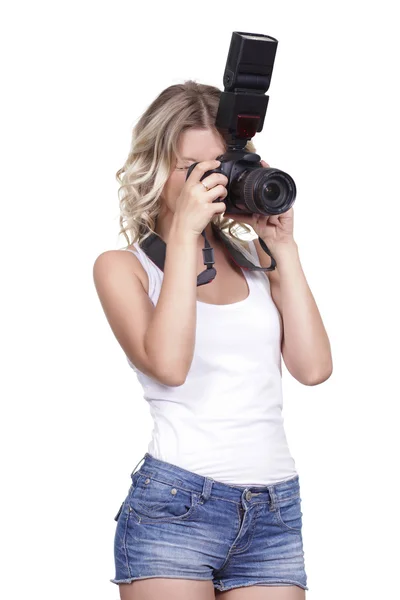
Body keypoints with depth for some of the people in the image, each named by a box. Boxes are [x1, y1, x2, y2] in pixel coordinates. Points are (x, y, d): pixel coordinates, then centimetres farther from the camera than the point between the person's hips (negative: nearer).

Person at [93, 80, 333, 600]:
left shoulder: (254, 256, 12)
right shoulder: (122, 266, 3)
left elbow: (314, 367, 0)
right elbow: (167, 365, -16)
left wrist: (282, 246, 0)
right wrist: (184, 232, -12)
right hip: (173, 504, -3)